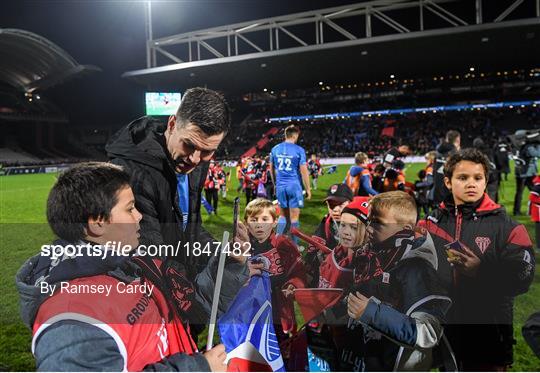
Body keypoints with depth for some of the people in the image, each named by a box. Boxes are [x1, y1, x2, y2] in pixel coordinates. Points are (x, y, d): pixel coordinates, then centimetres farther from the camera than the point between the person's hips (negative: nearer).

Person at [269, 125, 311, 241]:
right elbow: (304, 171, -6)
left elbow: (271, 169, 15)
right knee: (294, 216, 3)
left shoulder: (275, 149, 6)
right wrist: (308, 189, 2)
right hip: (294, 185, -4)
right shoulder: (299, 150, -6)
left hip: (280, 186, 4)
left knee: (283, 215, 17)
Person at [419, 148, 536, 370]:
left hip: (488, 335, -2)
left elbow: (522, 279, -13)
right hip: (439, 328, 3)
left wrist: (481, 271, -26)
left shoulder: (505, 227, -5)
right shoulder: (431, 223, 2)